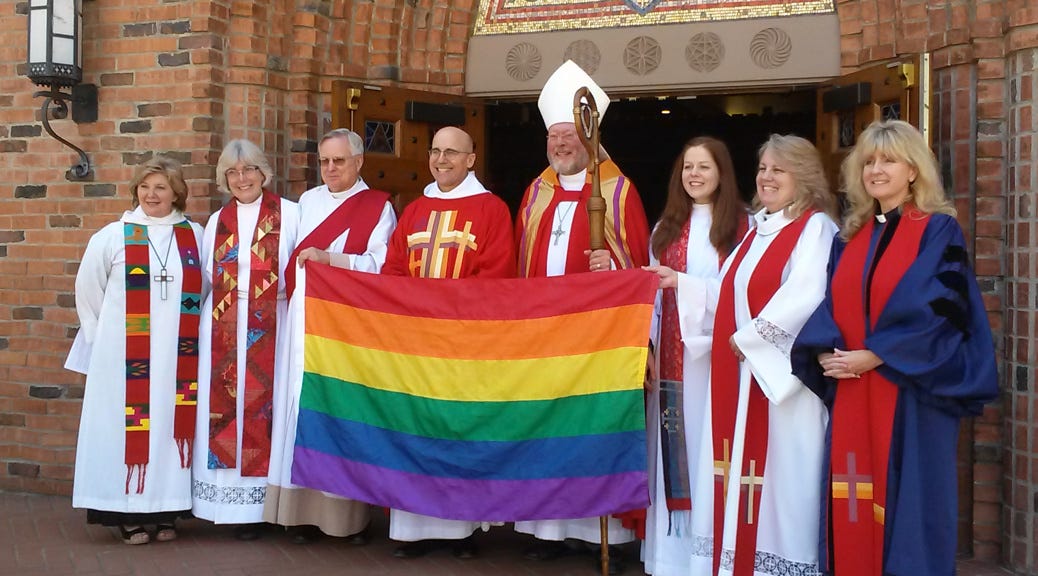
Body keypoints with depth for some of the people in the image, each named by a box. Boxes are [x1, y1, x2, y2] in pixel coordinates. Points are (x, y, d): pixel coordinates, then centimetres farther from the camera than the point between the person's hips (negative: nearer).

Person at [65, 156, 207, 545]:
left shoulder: (195, 236, 5)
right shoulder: (113, 236, -1)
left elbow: (204, 290, 15)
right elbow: (87, 289, 6)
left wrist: (182, 327, 9)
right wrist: (104, 334, 6)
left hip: (177, 356, 2)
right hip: (125, 356, -2)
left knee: (170, 423, 5)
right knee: (128, 425, -1)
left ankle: (165, 511, 14)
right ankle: (129, 514, 6)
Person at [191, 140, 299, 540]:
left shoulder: (289, 214, 2)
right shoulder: (217, 221, 15)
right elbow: (205, 277, 13)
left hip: (270, 329, -3)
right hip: (224, 331, 3)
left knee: (265, 407, -2)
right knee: (226, 408, 1)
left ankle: (264, 501, 7)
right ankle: (237, 506, 8)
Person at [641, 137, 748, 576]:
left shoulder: (742, 225, 0)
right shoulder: (666, 227, 15)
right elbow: (653, 290, 14)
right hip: (672, 354, 4)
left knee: (708, 440, -3)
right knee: (673, 441, 4)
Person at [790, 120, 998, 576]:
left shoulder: (939, 231, -3)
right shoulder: (850, 237, 14)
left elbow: (937, 309, -13)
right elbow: (829, 304, 10)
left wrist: (874, 355, -18)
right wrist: (825, 352, -9)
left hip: (912, 393, -5)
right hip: (852, 392, 5)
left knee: (906, 500, 0)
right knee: (854, 500, 9)